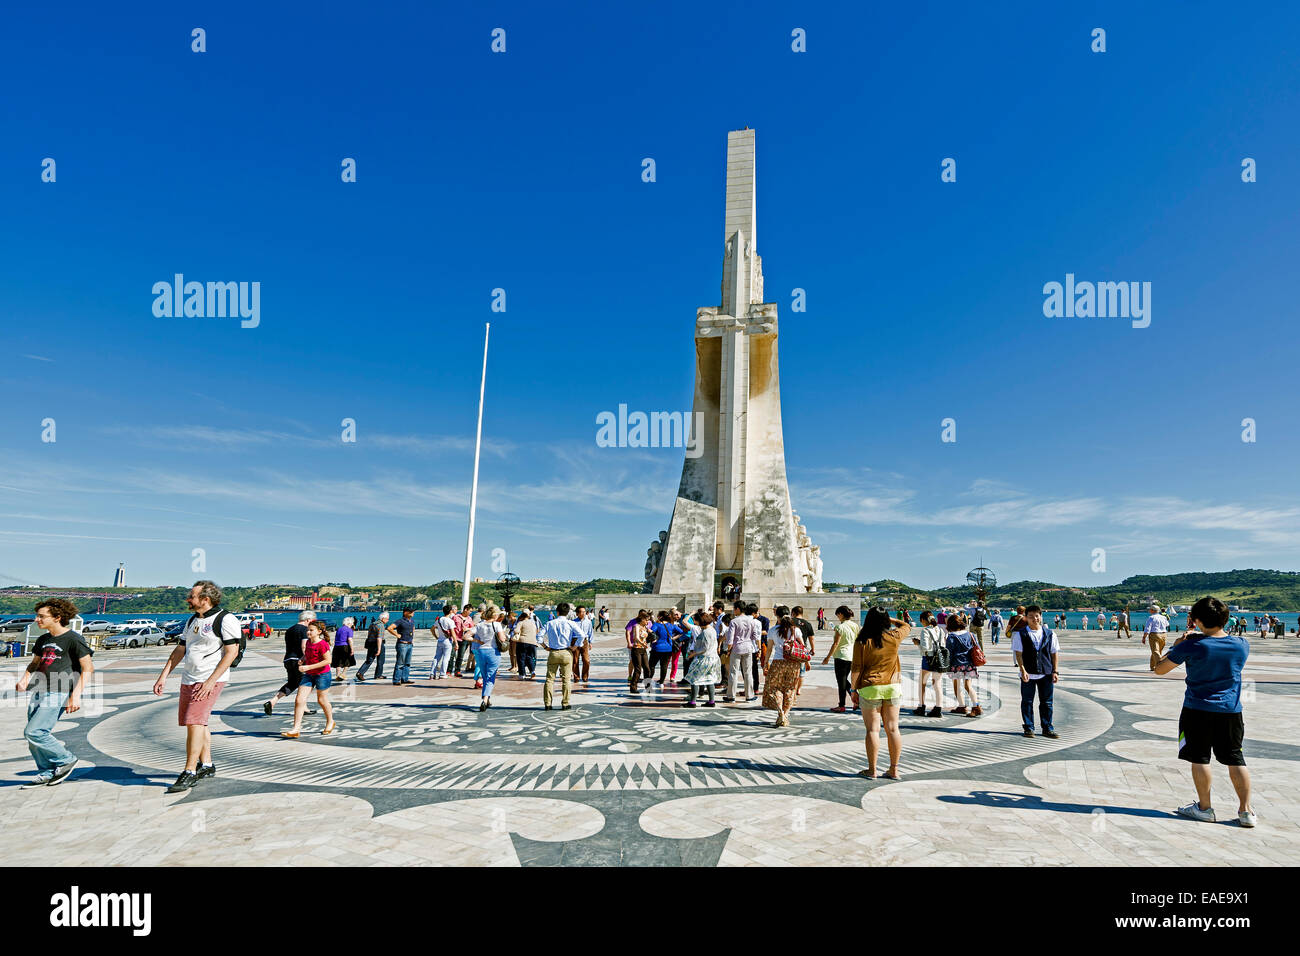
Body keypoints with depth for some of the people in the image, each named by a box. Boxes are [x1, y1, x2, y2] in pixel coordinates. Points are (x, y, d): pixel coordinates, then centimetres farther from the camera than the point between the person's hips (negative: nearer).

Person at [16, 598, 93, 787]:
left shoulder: (73, 639, -8)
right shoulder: (43, 640, 14)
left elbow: (88, 668, -10)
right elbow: (35, 662, 29)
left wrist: (76, 695, -17)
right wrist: (25, 678, 7)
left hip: (58, 693, -8)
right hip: (39, 692, 8)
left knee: (33, 732, -15)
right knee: (32, 736, 7)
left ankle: (66, 759, 4)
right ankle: (46, 774, 20)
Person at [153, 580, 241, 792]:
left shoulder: (225, 620, -11)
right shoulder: (192, 620, 15)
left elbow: (232, 652, -16)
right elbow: (180, 650, 21)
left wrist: (211, 681, -20)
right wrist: (163, 676, 13)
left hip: (210, 680, -8)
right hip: (188, 680, 8)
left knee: (194, 723, -13)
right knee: (198, 723, 13)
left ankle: (189, 772, -6)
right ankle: (207, 765, 26)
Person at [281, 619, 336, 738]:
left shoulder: (322, 644, -19)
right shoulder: (308, 642, 6)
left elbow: (327, 660, -23)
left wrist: (309, 667, -24)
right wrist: (303, 659, 3)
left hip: (322, 675, -7)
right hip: (308, 675, 7)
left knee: (322, 700, 7)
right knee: (299, 700, -4)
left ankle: (330, 722, 31)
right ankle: (296, 729, -1)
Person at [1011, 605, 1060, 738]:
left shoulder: (1050, 634, 5)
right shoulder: (1020, 634, -3)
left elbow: (1055, 653, 8)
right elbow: (1018, 654, -5)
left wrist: (1055, 671, 2)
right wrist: (1023, 670, -13)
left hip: (1046, 674, 2)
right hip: (1028, 674, -2)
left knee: (1047, 702, 9)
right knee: (1027, 702, 4)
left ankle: (1047, 728, 20)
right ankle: (1029, 727, 14)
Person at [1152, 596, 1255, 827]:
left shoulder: (1191, 646, -16)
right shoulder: (1242, 645, -4)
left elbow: (1159, 669, -7)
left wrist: (1178, 643, 3)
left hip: (1198, 710, -4)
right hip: (1231, 711, 4)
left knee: (1199, 759, 5)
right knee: (1235, 759, 12)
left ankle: (1205, 808, 12)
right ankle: (1246, 811, 16)